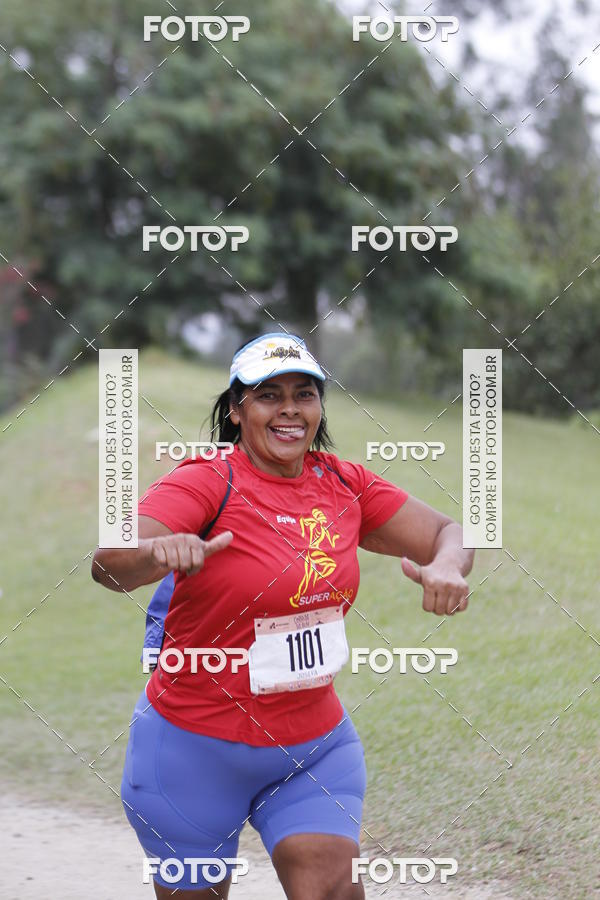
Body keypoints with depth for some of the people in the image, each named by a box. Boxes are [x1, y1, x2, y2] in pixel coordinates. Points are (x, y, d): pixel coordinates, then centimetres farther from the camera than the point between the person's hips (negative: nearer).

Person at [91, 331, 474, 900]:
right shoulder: (206, 483, -16)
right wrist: (159, 550, -54)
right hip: (196, 744, -3)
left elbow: (446, 533, 6)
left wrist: (446, 565, -19)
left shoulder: (344, 484, 0)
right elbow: (109, 563, -30)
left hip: (317, 743, 3)